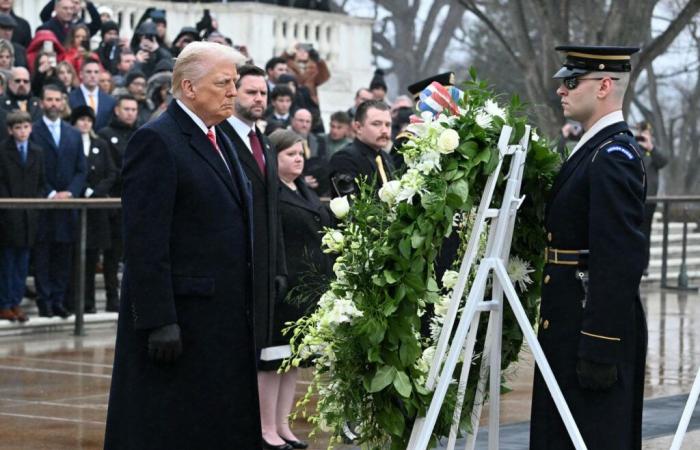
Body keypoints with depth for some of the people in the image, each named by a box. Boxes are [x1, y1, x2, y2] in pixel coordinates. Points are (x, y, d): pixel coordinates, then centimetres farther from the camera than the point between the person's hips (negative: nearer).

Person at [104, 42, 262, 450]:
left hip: (225, 317, 9)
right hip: (181, 315, -9)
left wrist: (244, 306, 16)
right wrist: (159, 321, -22)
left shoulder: (219, 141, 16)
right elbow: (145, 241, -18)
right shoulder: (156, 141, -12)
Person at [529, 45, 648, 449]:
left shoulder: (614, 156, -17)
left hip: (596, 327, -10)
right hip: (572, 324, 10)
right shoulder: (595, 148, 15)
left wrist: (599, 348, -24)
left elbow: (621, 259, -22)